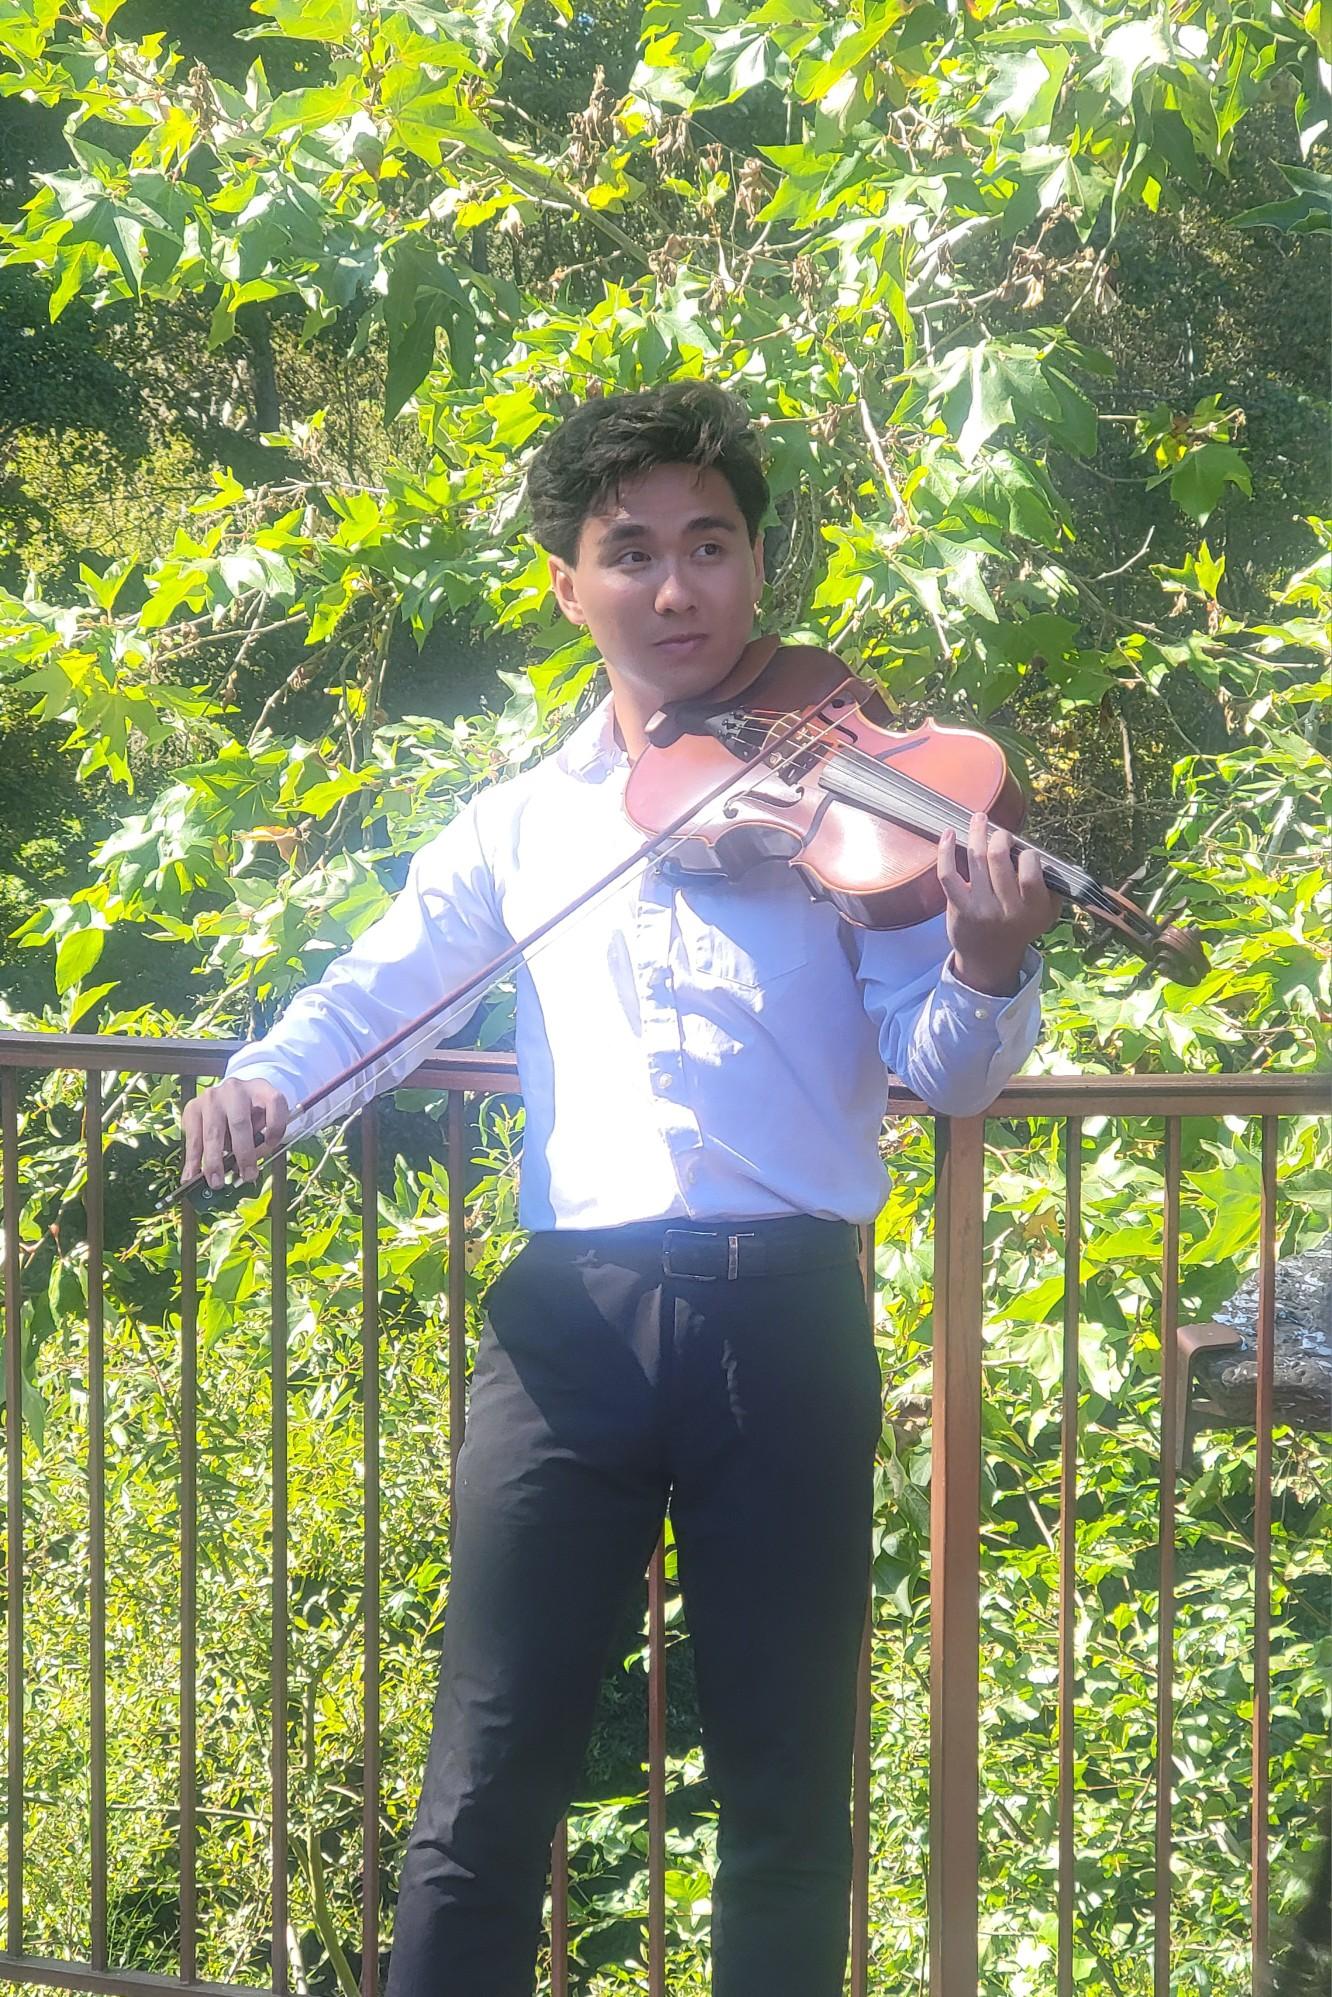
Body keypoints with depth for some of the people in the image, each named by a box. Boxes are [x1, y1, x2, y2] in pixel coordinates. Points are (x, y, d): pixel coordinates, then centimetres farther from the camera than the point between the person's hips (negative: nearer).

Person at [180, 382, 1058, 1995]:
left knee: (788, 1794, 5)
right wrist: (265, 1075, -3)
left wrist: (989, 972, -21)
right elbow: (381, 983, 18)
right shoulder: (523, 821, 15)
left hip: (786, 1306, -1)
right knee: (485, 1788, 1)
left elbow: (942, 1071, 1)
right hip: (572, 1309, 2)